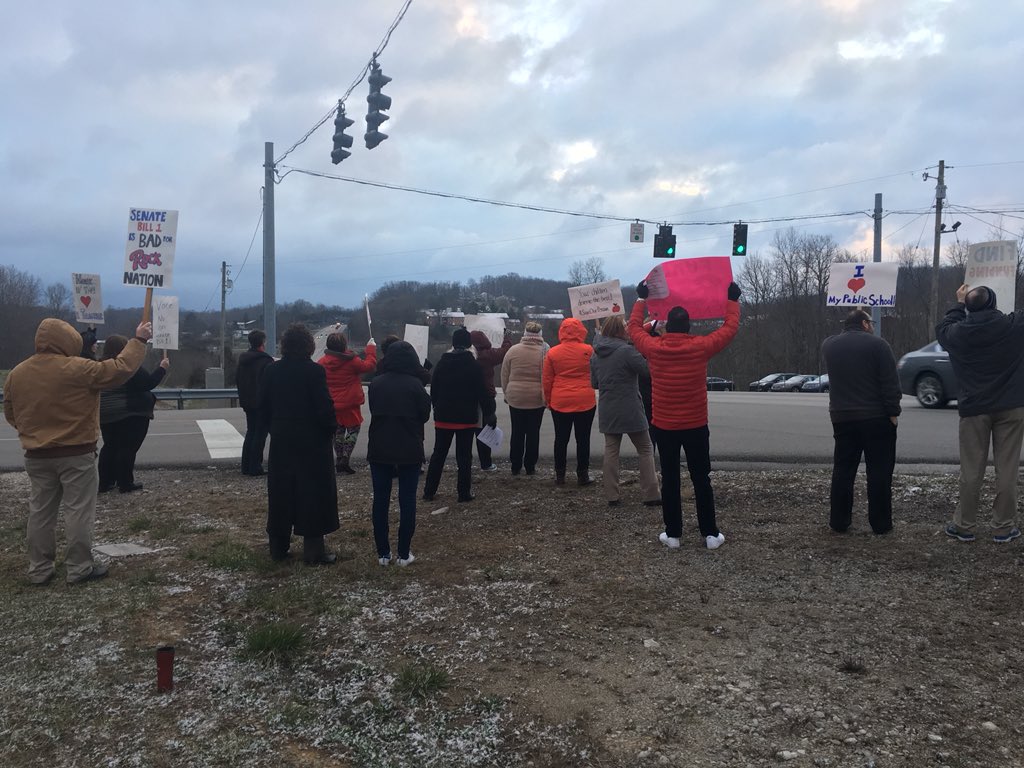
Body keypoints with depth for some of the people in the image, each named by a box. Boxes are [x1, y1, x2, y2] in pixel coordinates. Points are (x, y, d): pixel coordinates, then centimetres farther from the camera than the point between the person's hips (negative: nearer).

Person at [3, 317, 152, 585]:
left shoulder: (16, 374, 3)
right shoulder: (77, 369, -16)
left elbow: (11, 414, 13)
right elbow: (121, 369, -13)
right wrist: (139, 341, -2)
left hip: (36, 456, 6)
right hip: (76, 455, -6)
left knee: (40, 513, 13)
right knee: (79, 512, 3)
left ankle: (39, 569, 20)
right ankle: (79, 568, 8)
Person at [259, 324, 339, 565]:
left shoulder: (271, 370, 1)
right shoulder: (315, 371, -14)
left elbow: (263, 406, 6)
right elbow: (324, 407, -16)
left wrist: (273, 428, 17)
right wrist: (331, 428, 1)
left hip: (281, 441, 5)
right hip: (312, 442, -5)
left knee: (280, 493, 13)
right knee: (314, 493, 2)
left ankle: (278, 547, 21)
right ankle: (313, 550, 5)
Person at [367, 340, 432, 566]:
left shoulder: (375, 384, -3)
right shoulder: (415, 384, -12)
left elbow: (373, 411, 8)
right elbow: (425, 414, -1)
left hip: (379, 450, 3)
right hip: (410, 451, -2)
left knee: (380, 501, 10)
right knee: (407, 502, 6)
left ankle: (383, 553, 13)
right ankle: (404, 554, 9)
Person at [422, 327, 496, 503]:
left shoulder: (441, 364, 3)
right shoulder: (473, 366, -8)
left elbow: (433, 390, 8)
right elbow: (482, 392, -8)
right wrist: (489, 414, -1)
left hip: (443, 417, 3)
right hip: (467, 418, -3)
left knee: (438, 454, 12)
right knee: (464, 456, 3)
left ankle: (429, 491, 14)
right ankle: (464, 493, 5)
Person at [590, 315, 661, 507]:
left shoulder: (596, 355, 7)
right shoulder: (626, 351, -15)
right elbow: (648, 369, -15)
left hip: (607, 412, 6)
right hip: (630, 410, -6)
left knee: (611, 451, 9)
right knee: (645, 449, 5)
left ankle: (612, 496, 8)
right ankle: (650, 495, 4)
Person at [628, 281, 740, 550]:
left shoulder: (653, 348, -8)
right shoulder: (700, 347, -10)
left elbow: (634, 327, 12)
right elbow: (730, 328, 4)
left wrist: (641, 298, 22)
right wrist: (732, 300, 17)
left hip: (664, 427, 1)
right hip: (695, 426, -1)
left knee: (670, 480, 8)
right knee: (701, 479, 8)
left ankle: (673, 534, 12)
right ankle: (710, 534, 12)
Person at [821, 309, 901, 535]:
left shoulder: (828, 345, 7)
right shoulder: (877, 344, -8)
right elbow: (890, 382, -12)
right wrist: (893, 412, -8)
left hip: (842, 417, 4)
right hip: (876, 417, -4)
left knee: (843, 470, 9)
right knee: (879, 470, 3)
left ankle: (838, 521, 11)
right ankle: (880, 523, 6)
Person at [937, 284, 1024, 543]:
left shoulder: (958, 332, -6)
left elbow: (942, 328, 17)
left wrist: (959, 304, 24)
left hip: (974, 408, 1)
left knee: (971, 471, 6)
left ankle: (964, 526, 12)